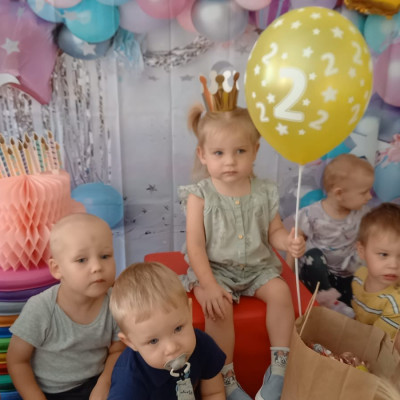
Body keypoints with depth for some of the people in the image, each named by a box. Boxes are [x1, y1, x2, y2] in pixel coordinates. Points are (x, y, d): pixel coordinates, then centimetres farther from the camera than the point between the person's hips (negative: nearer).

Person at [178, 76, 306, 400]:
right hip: (214, 268, -3)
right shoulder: (200, 195, -12)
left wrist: (289, 243, -19)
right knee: (219, 308, -26)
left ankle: (280, 366, -2)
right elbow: (195, 245, -14)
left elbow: (274, 231, 5)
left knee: (280, 291, -19)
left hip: (257, 266, 3)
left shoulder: (264, 193, -3)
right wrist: (209, 286, -21)